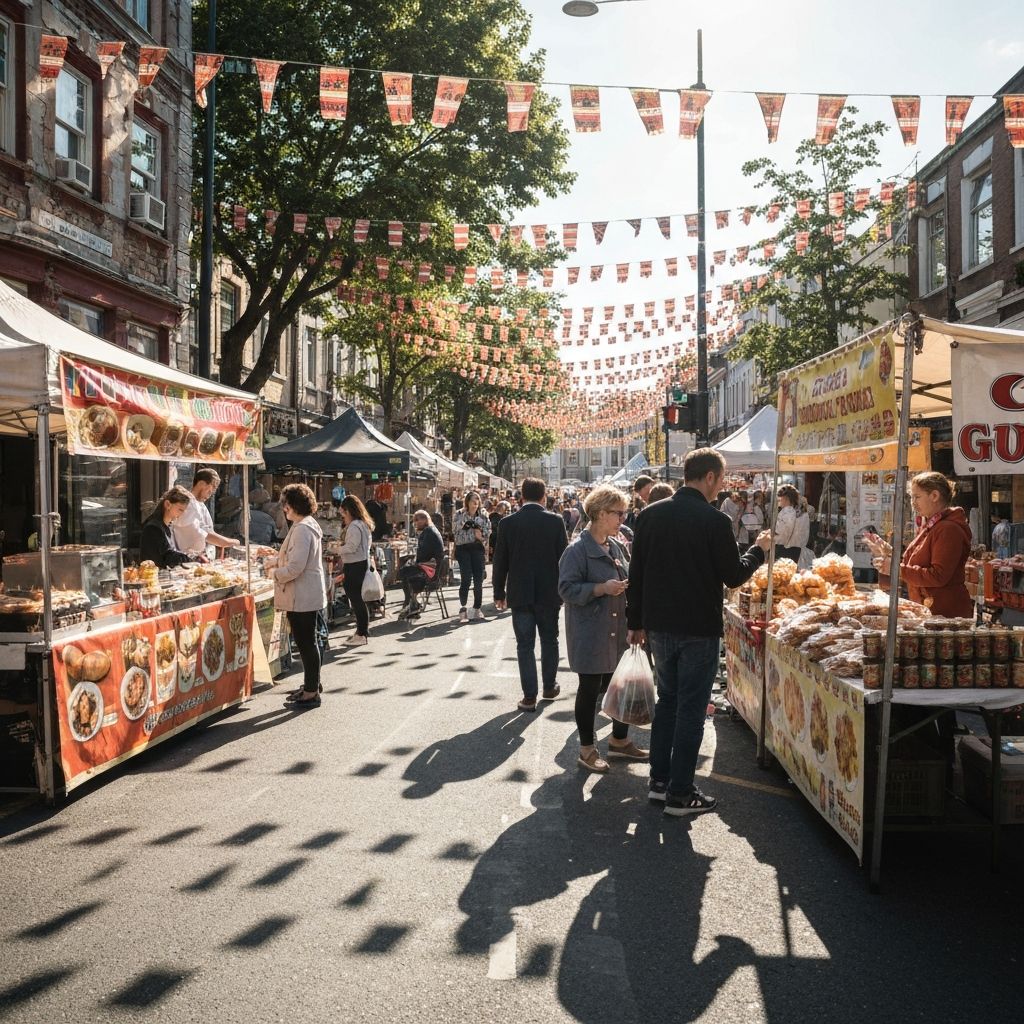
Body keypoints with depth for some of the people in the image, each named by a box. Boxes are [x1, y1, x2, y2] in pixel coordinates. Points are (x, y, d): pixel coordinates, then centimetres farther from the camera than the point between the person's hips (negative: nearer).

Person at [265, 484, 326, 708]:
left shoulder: (302, 529, -20)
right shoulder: (309, 525, 14)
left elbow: (295, 567, -24)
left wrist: (274, 574, -9)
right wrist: (273, 561, 24)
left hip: (303, 598, -11)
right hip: (308, 595, 11)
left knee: (307, 643, -2)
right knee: (306, 643, 17)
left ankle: (312, 692, 6)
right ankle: (311, 686, 27)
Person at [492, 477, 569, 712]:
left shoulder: (509, 523, -5)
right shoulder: (555, 521, -6)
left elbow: (500, 561, -1)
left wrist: (499, 593, 8)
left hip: (520, 594, 0)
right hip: (548, 593, 0)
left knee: (525, 645, 5)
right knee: (549, 641, 17)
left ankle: (529, 696, 4)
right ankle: (549, 687, 28)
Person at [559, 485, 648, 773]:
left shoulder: (616, 547, 10)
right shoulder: (578, 549, -14)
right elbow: (567, 589, -18)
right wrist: (602, 588, -25)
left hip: (617, 631, 7)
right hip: (590, 634, -7)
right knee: (590, 689, 4)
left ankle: (619, 740, 31)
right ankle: (586, 749, 18)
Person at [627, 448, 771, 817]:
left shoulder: (651, 515, 1)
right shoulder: (715, 521, -15)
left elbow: (636, 573, 5)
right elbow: (733, 576, -8)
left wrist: (636, 621, 13)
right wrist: (758, 550, 9)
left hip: (659, 626, 6)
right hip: (699, 630, -5)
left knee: (667, 700, 19)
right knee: (691, 709, 4)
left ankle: (659, 781, 25)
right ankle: (680, 794, 10)